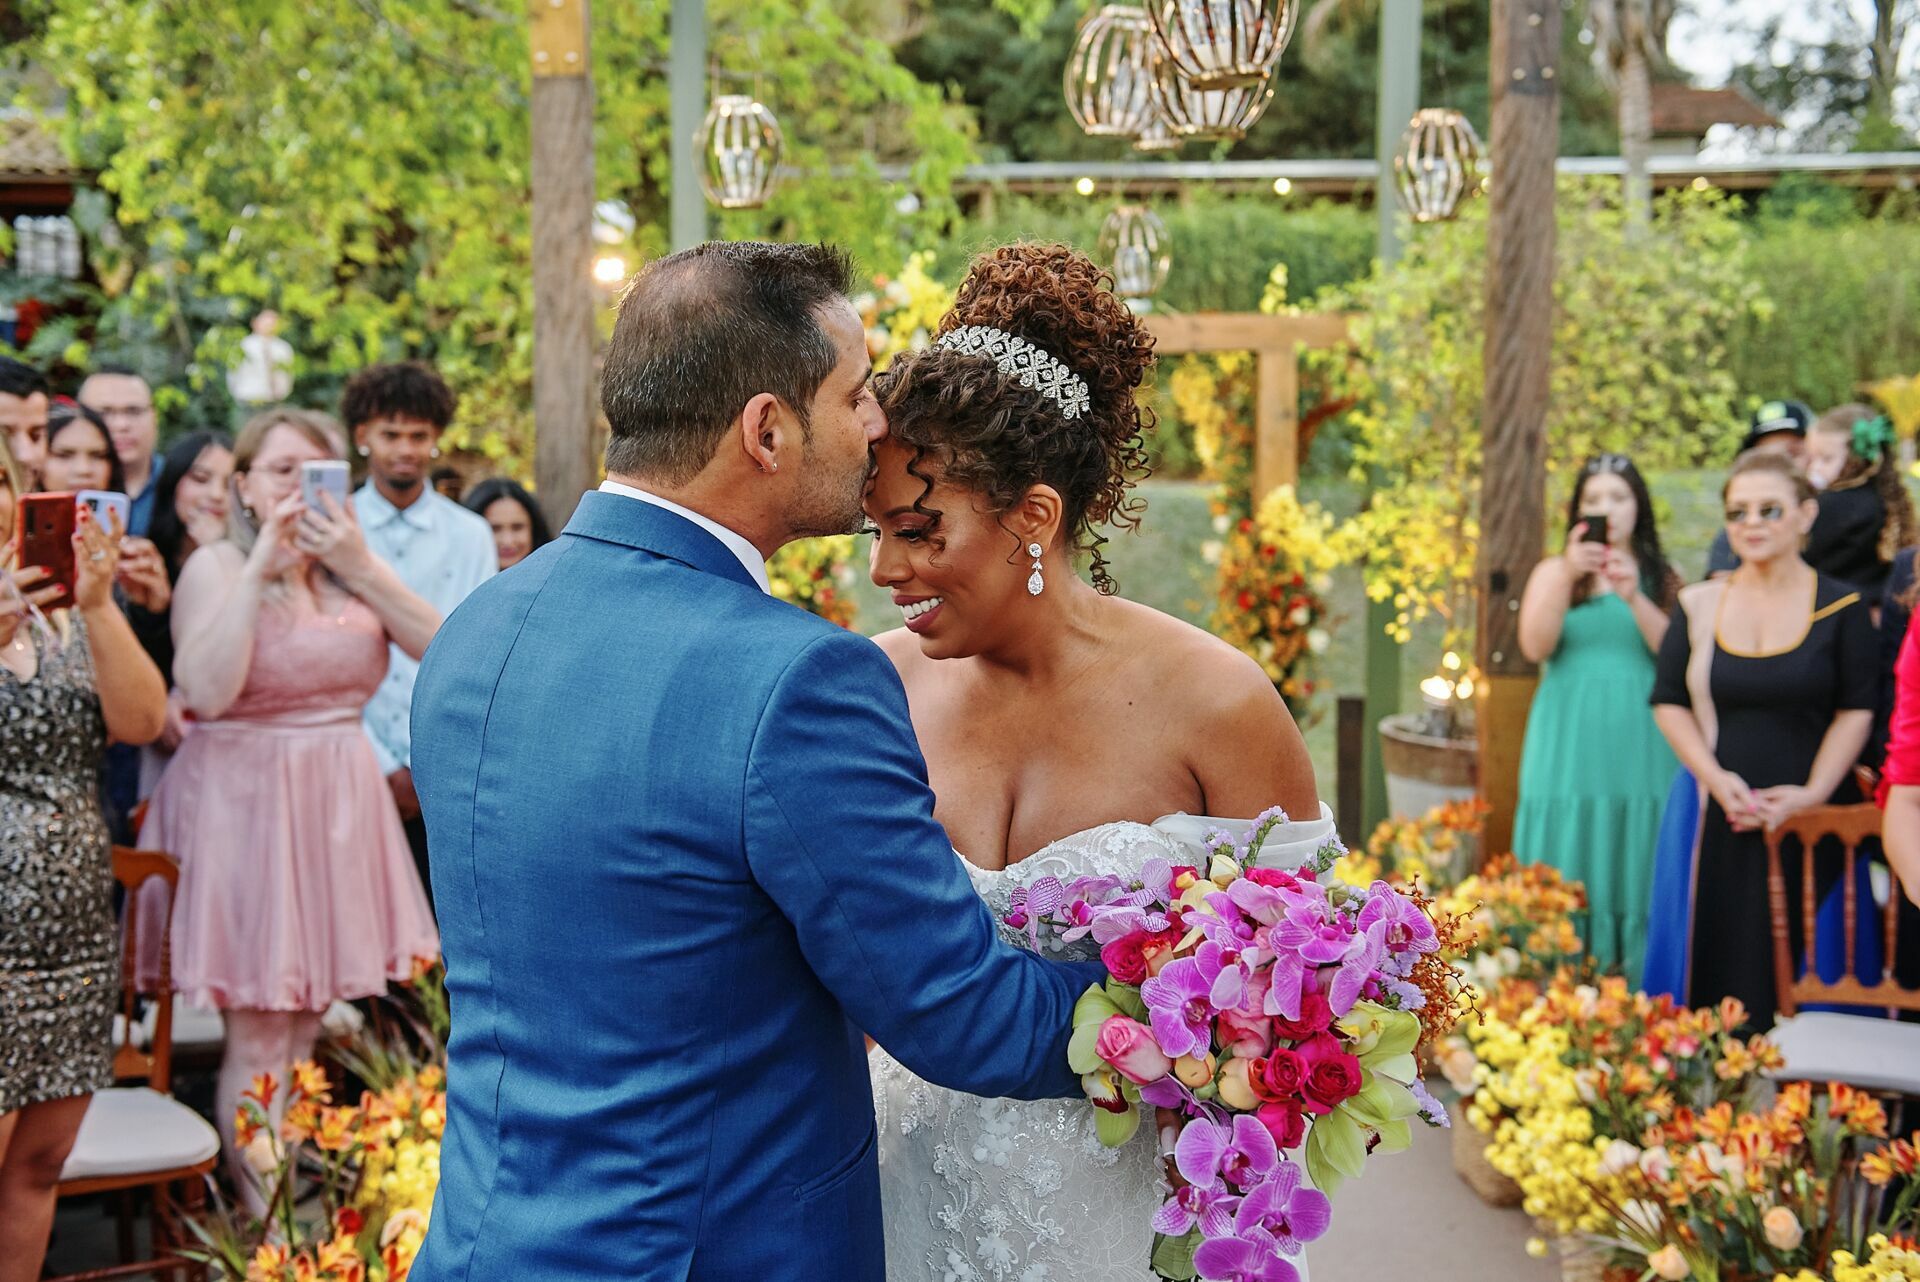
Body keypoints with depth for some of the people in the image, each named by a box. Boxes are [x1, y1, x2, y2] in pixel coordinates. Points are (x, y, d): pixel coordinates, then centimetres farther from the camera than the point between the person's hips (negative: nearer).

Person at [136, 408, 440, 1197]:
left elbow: (439, 645, -5)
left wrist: (361, 567, -15)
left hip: (338, 806, 5)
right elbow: (207, 691, -20)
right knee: (258, 1037, -1)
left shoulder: (351, 566, 8)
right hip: (246, 805, -5)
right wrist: (260, 570, -19)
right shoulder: (217, 567, -5)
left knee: (307, 1025, 13)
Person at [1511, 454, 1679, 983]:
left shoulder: (1662, 579, 11)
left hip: (1639, 748, 1)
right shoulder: (1554, 571, 9)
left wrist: (1634, 598, -17)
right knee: (1568, 876, -4)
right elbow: (1535, 647, -7)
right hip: (1571, 746, -1)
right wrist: (1569, 576, -18)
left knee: (1634, 870, -1)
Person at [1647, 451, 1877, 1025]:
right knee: (1721, 966, 2)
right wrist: (1718, 781, -9)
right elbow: (1669, 702, 5)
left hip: (1808, 820, -1)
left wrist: (1811, 795, -12)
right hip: (1718, 822, 2)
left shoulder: (1841, 608, 0)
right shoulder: (1699, 605, 6)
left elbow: (1856, 712, -1)